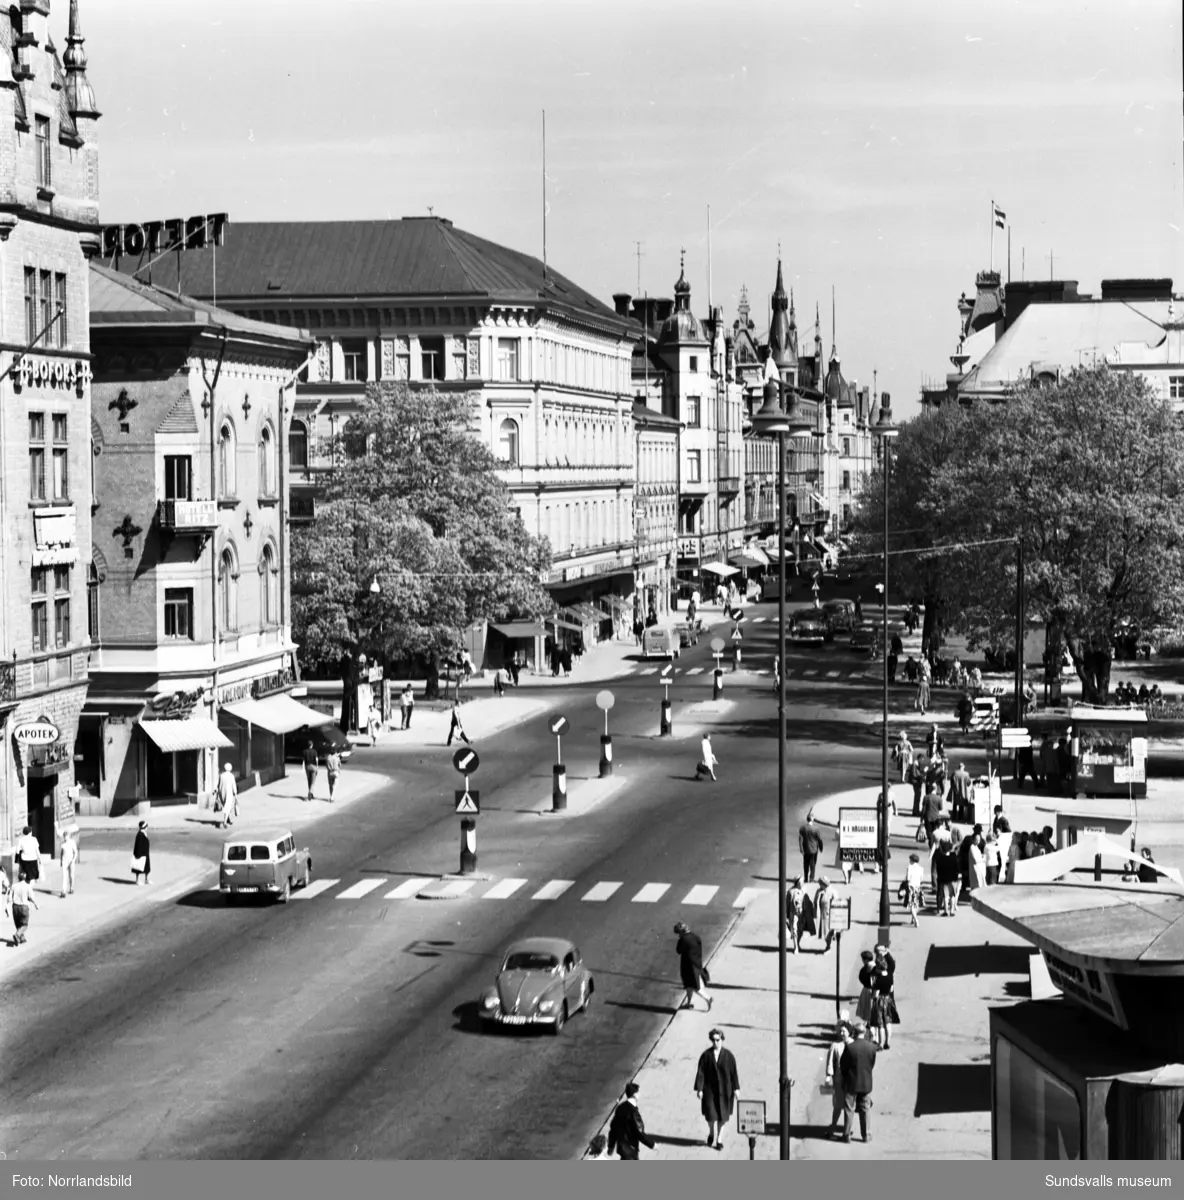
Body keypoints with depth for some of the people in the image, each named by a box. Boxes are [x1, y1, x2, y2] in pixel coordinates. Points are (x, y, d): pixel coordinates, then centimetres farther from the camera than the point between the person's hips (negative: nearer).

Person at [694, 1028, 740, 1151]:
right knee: (710, 1114, -3)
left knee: (722, 1115, 7)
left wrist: (736, 1088, -4)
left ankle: (719, 1139, 23)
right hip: (710, 1089, 0)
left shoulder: (729, 1055, -7)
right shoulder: (706, 1055, -8)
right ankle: (711, 1133, 29)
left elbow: (734, 1072, -3)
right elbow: (700, 1073, -6)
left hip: (724, 1090, 0)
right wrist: (699, 1089, -9)